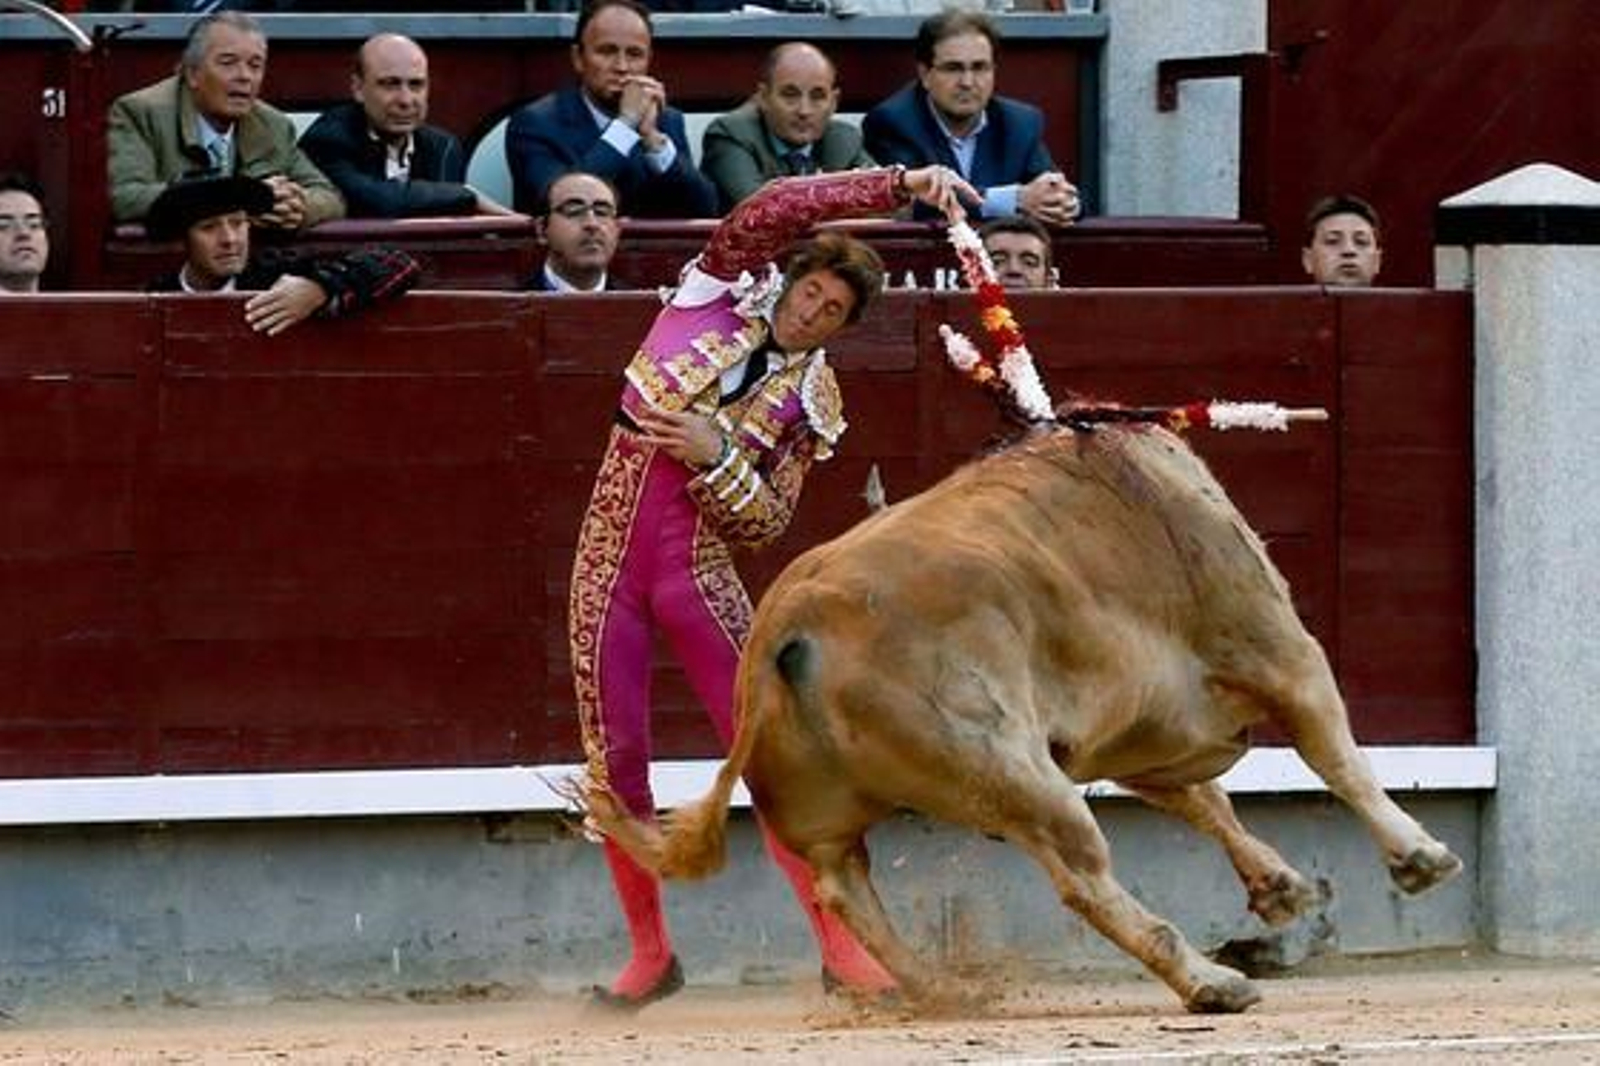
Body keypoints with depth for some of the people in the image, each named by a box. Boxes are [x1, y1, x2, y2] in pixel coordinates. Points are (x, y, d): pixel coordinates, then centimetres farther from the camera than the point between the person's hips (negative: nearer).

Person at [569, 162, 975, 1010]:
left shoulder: (811, 403, 4)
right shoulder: (721, 292, 4)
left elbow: (763, 524, -1)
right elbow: (778, 208, -10)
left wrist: (715, 456, -17)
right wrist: (902, 185, -16)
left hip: (698, 568, 0)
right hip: (610, 551, 0)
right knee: (614, 764, 2)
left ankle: (839, 945, -5)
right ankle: (649, 953, 17)